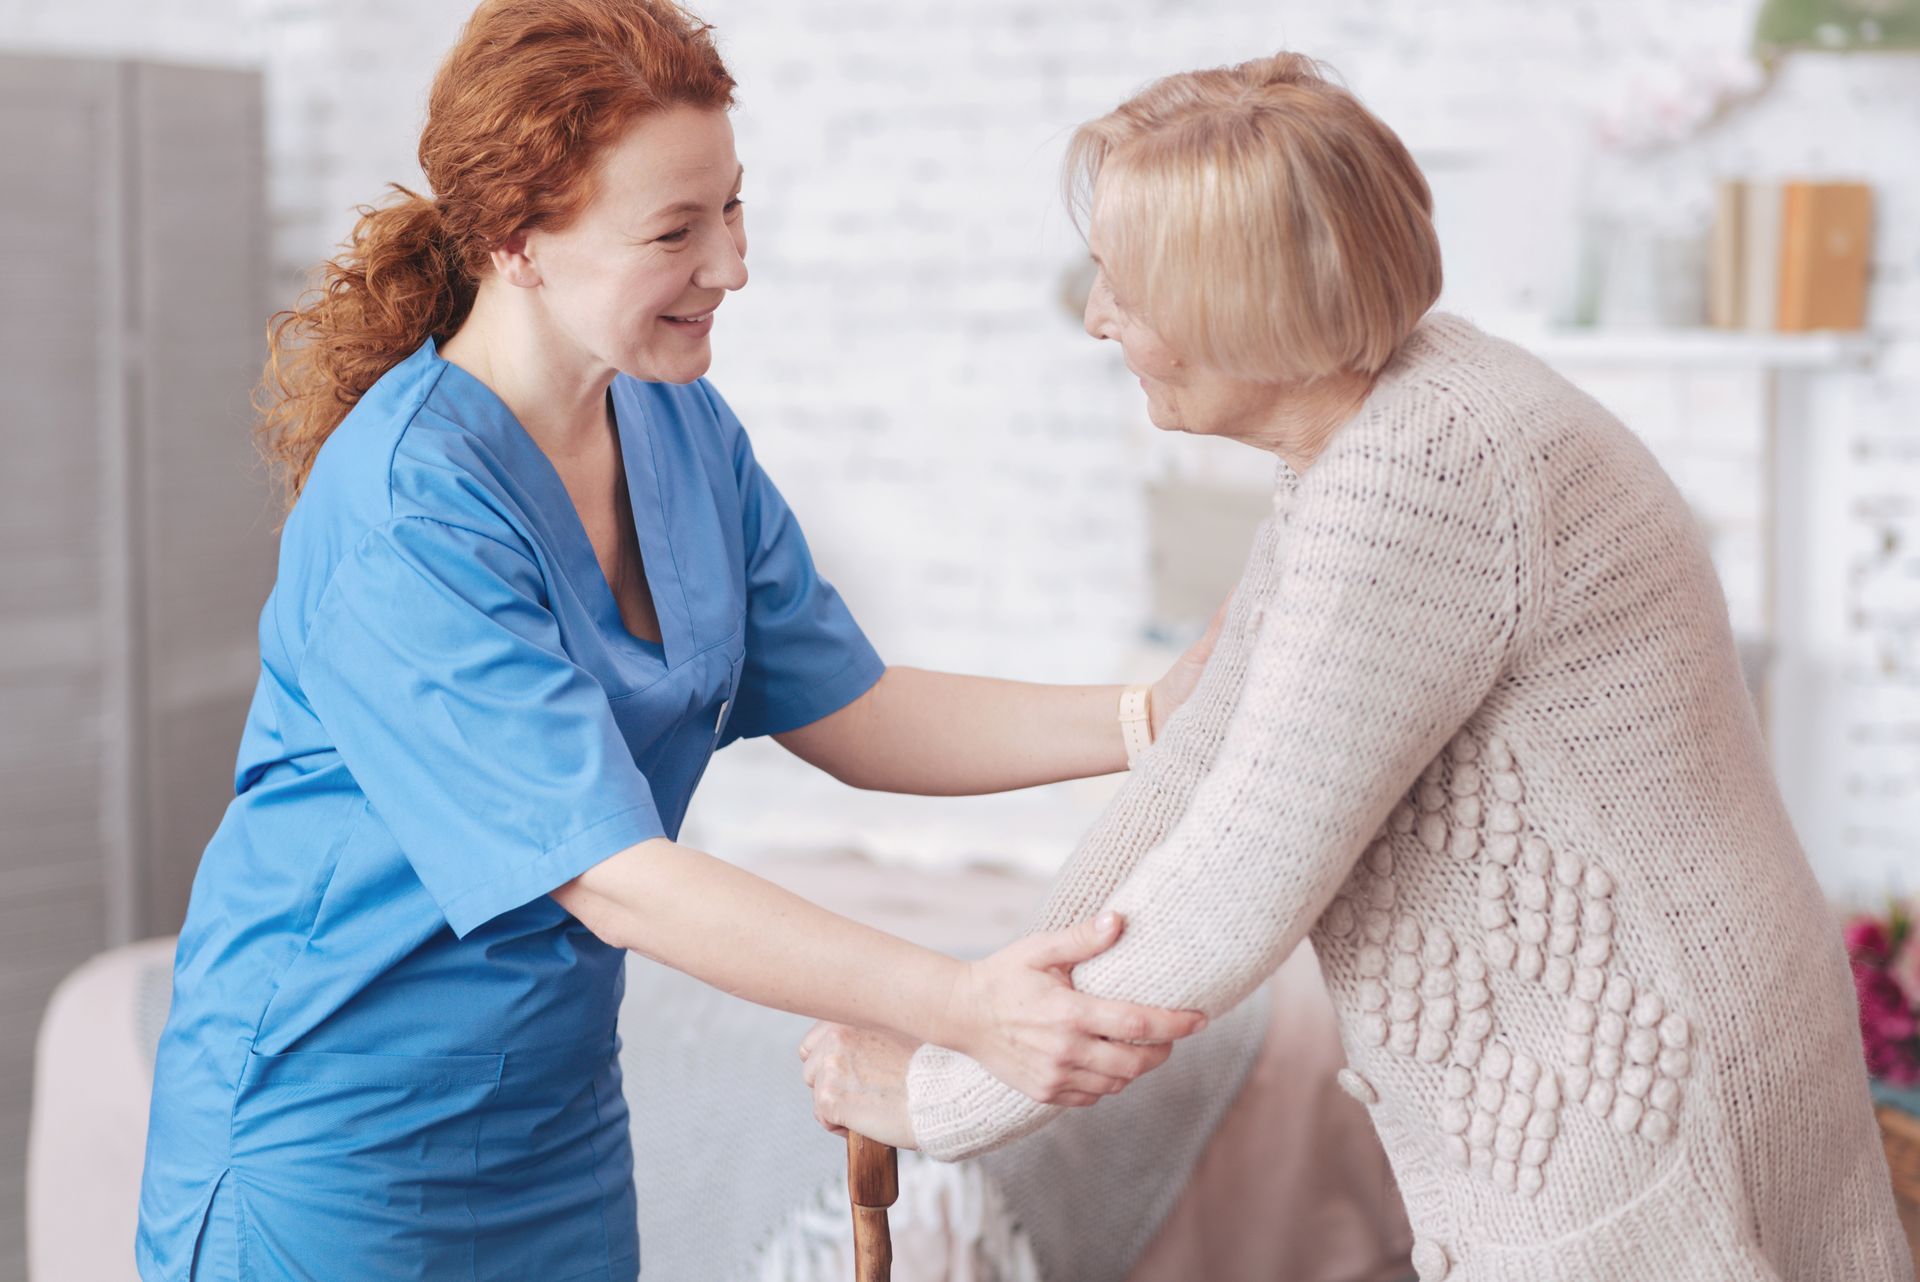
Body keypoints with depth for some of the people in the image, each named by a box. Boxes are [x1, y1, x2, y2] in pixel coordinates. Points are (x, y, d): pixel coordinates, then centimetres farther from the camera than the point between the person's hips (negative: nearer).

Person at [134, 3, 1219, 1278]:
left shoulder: (683, 430, 0)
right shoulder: (408, 516, -26)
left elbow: (852, 713, 4)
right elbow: (612, 875, -29)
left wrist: (1151, 717, -9)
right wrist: (961, 1007, -35)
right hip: (337, 1130, -7)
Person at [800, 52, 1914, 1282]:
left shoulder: (1414, 484, -26)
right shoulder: (1378, 407, 5)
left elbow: (1236, 895, -23)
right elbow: (1215, 748, 11)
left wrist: (939, 1098, -12)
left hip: (1626, 1118, -9)